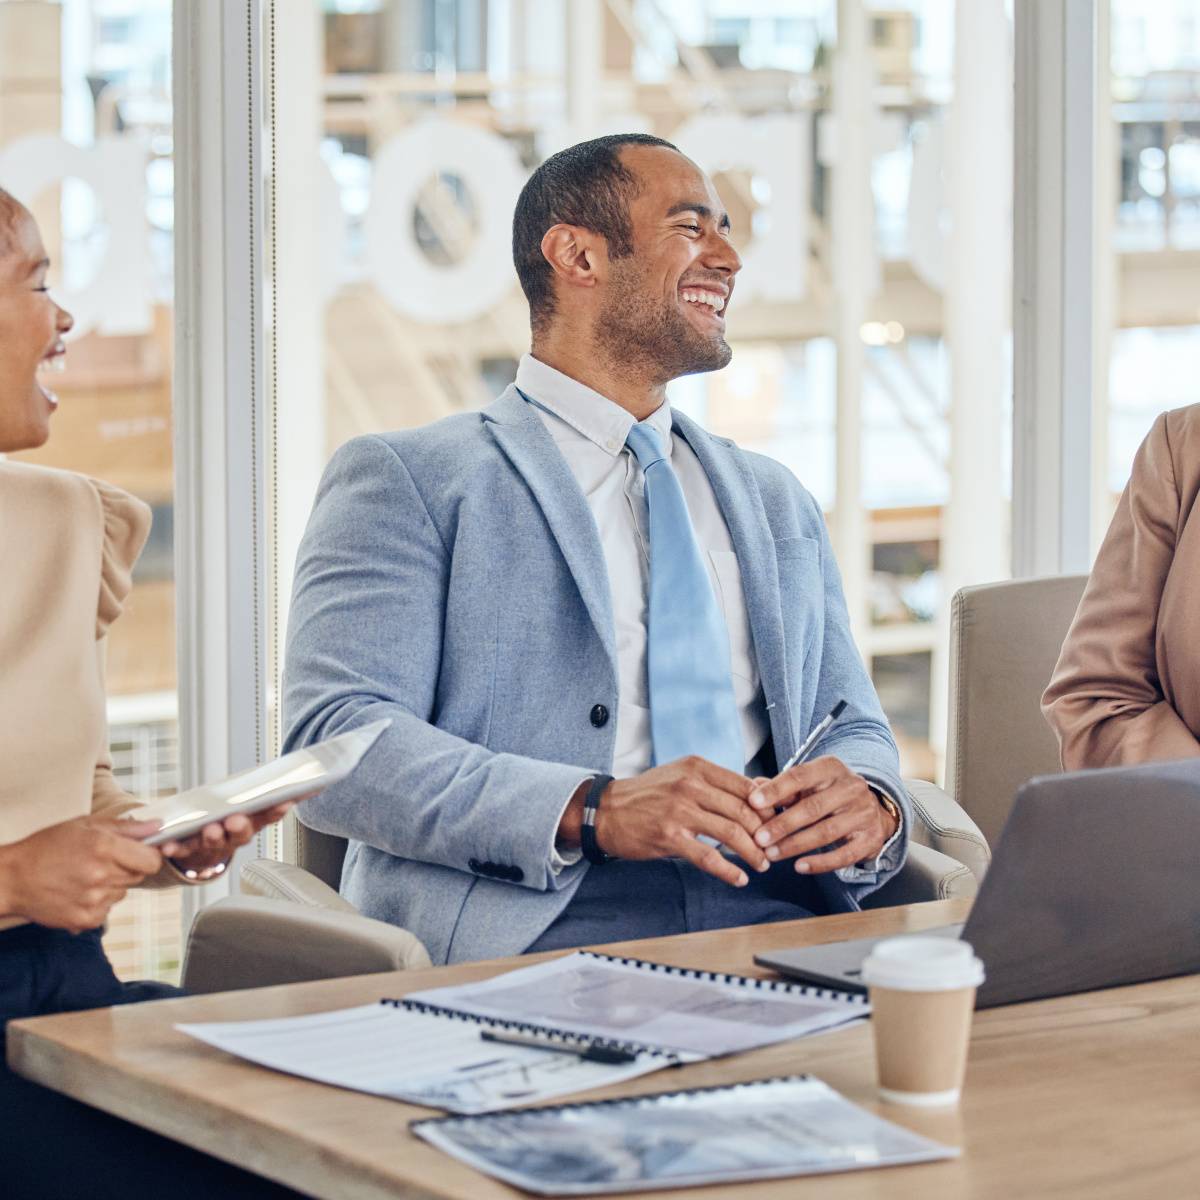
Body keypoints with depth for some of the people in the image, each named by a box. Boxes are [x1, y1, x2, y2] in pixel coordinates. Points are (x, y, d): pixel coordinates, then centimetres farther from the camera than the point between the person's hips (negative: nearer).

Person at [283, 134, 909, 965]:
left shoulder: (775, 503, 27)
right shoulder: (406, 482, 7)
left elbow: (856, 730, 23)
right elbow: (336, 741, -6)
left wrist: (869, 803, -4)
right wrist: (593, 811, -20)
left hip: (776, 921, 5)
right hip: (530, 944, -5)